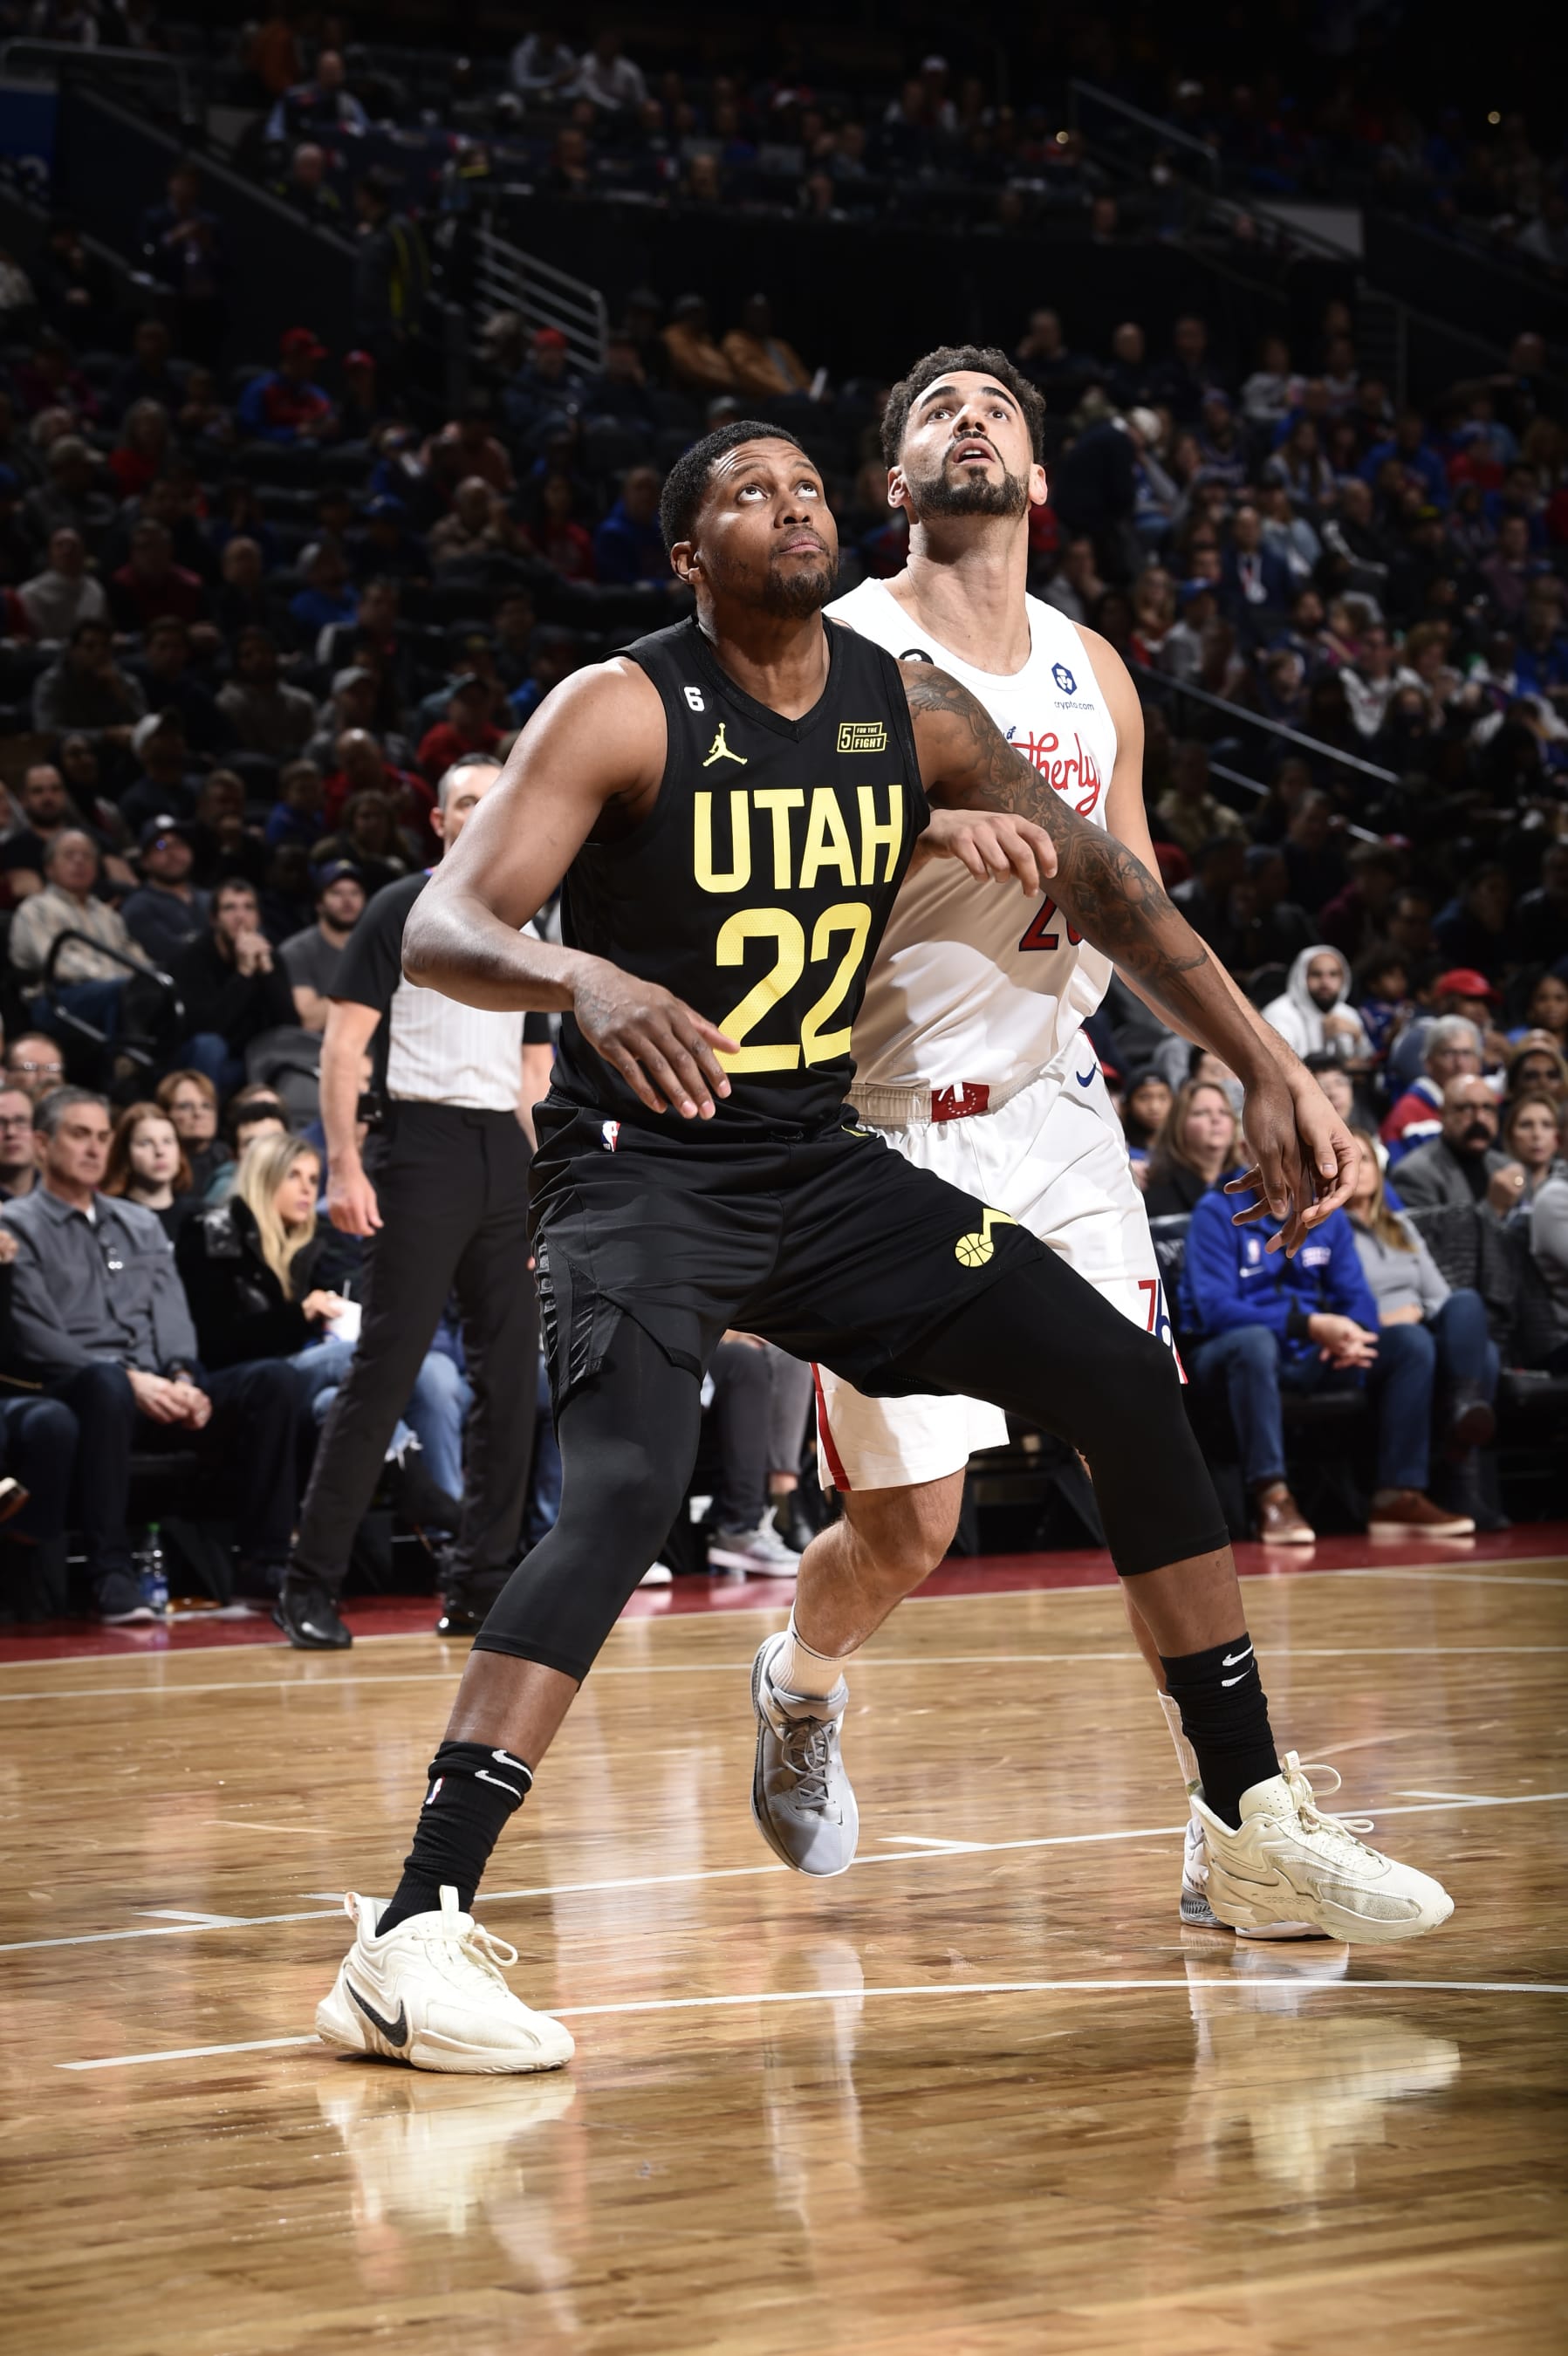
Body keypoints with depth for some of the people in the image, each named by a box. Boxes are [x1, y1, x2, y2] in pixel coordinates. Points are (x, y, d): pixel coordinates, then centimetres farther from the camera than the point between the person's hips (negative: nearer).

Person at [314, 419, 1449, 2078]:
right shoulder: (624, 710, -14)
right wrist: (584, 980, -45)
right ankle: (412, 1940, -34)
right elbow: (438, 929, -23)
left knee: (1126, 1384, 1)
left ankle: (1252, 1824, 15)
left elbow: (1103, 884, 11)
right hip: (642, 1169, -6)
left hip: (822, 1165, 6)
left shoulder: (910, 708, 2)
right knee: (625, 1489, -30)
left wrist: (1265, 1076, 5)